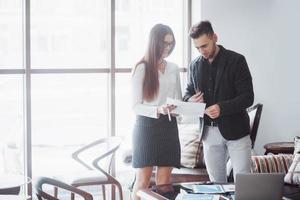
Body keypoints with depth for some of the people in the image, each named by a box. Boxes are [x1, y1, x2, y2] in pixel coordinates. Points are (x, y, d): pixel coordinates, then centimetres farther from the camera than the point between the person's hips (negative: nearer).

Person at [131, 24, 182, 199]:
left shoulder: (174, 69, 12)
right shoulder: (142, 68, -3)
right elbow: (136, 106, -6)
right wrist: (158, 110, -24)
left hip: (169, 127, 5)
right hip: (147, 126, -5)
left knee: (164, 181, 3)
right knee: (143, 180, -5)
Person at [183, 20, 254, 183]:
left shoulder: (236, 60, -7)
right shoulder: (195, 65, 8)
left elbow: (248, 97, -11)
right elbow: (188, 92, 21)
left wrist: (222, 108, -26)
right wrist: (190, 100, -4)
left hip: (235, 131, -4)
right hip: (209, 132, 5)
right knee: (216, 182, 9)